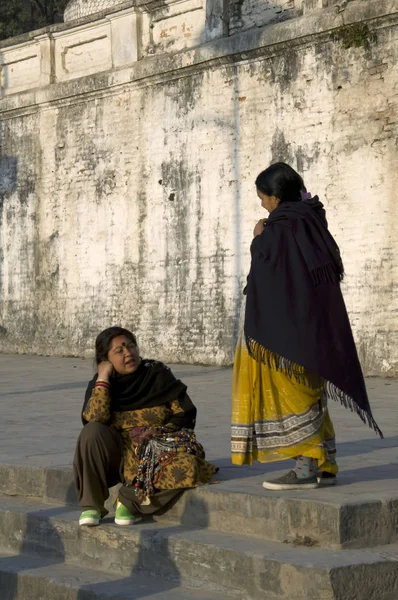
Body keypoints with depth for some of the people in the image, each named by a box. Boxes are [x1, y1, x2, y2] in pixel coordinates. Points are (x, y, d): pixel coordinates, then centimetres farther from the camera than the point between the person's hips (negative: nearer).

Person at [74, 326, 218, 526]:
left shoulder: (158, 374, 0)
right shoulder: (101, 383, 1)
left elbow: (186, 415, 0)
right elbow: (94, 419, -18)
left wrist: (158, 434, -14)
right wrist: (103, 378, -15)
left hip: (156, 453, 0)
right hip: (119, 454, 1)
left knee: (187, 467, -32)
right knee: (92, 431, -30)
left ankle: (130, 500, -14)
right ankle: (91, 506, -22)